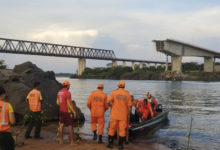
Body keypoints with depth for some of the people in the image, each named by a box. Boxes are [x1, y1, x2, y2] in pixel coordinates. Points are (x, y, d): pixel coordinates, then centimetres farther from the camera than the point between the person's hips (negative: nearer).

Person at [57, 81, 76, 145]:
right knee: (70, 126, -1)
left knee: (61, 125, 11)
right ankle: (72, 141, 1)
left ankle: (61, 140, 14)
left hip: (61, 111, 7)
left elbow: (58, 102, 14)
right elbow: (70, 104, -20)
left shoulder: (59, 92, 5)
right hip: (67, 112, -7)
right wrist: (74, 112, -14)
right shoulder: (67, 93, -19)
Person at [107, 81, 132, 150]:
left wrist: (112, 105, 9)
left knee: (112, 128, 10)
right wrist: (128, 115, 7)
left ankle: (110, 144, 14)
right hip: (123, 115, 0)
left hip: (114, 114, 0)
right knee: (122, 130, 7)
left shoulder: (114, 92, -4)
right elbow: (129, 106, -3)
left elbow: (108, 101, -12)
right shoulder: (127, 94, -2)